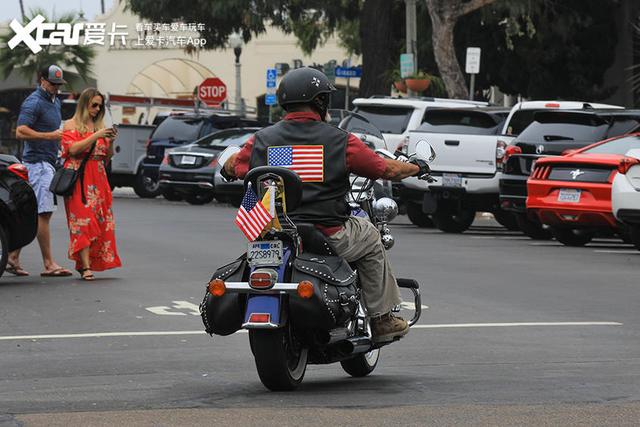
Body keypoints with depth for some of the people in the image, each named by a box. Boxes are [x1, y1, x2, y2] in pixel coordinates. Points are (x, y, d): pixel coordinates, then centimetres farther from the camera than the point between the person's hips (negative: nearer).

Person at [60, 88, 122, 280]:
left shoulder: (99, 126, 17)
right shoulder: (71, 125, 3)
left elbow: (107, 157, 18)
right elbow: (73, 149, -12)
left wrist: (110, 142, -1)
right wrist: (96, 136, -16)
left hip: (98, 177, 6)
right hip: (79, 178, -6)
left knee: (100, 220, -2)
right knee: (83, 221, -13)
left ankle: (83, 262, 4)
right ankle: (86, 267, -20)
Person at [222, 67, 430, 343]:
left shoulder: (262, 140, 1)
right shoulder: (341, 142, -6)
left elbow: (232, 168, 17)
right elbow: (387, 170, 3)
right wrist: (416, 167, 24)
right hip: (327, 237, -3)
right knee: (370, 238, 24)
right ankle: (382, 320, 23)